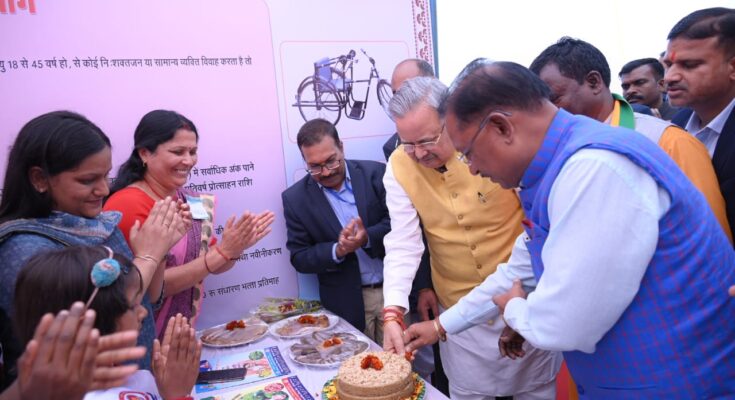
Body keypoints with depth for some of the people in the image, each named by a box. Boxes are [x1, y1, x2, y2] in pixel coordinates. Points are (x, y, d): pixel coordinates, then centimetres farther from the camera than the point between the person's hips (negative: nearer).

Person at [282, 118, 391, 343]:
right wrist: (338, 251, -20)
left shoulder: (375, 173, -4)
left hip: (394, 290, 1)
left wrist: (368, 238, -24)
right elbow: (299, 258, -2)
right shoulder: (295, 198, -4)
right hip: (347, 304, -1)